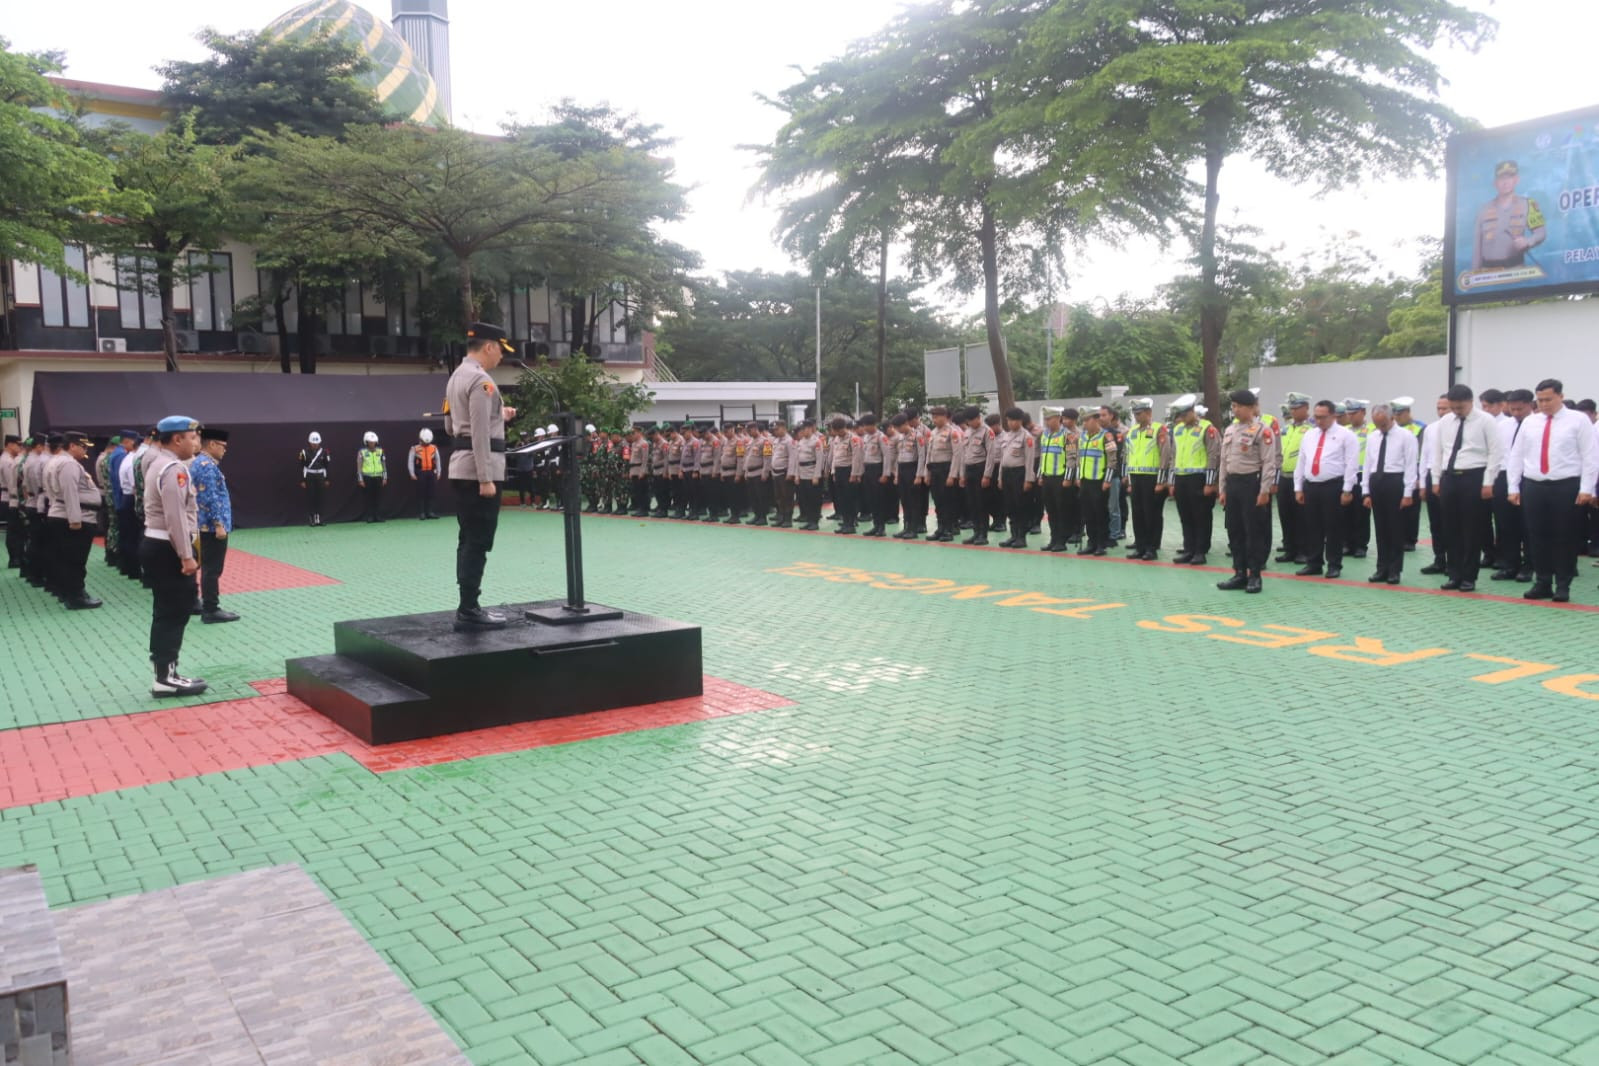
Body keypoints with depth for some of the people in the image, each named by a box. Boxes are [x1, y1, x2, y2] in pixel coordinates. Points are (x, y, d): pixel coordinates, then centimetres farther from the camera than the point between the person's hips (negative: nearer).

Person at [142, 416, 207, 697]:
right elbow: (176, 516, -23)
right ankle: (166, 678, -1)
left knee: (167, 612, 14)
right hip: (166, 550, -11)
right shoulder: (174, 468, -17)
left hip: (156, 545, 11)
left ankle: (165, 672, 20)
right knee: (173, 613, -5)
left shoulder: (159, 463, 18)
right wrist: (186, 556, -22)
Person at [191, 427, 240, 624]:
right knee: (213, 569, -6)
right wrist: (219, 524, -22)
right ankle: (211, 610, -4)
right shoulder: (207, 465, -17)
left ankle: (207, 604, 21)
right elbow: (211, 498, -23)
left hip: (205, 526, 10)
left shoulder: (197, 463, 16)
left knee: (208, 567, 15)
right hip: (213, 526, -10)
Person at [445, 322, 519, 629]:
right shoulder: (481, 380, -14)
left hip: (460, 468, 10)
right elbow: (480, 433, -20)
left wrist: (498, 415, 22)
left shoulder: (456, 377, 18)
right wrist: (486, 478, -22)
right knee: (478, 542, -7)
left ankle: (468, 606, 17)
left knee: (468, 540, 12)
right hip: (476, 469, -10)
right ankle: (468, 611, -5)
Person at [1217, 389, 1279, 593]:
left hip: (1252, 483, -7)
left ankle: (1254, 576, 6)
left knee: (1254, 531, -1)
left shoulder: (1262, 430, -9)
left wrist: (1264, 491, -16)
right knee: (1234, 530, 10)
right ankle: (1239, 574, 18)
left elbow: (1269, 463, -12)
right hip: (1232, 483, 7)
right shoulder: (1230, 430, 13)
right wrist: (1222, 489, 13)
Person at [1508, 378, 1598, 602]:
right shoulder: (1530, 422, 11)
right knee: (1537, 537, 6)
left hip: (1567, 487, -3)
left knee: (1565, 538, 1)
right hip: (1533, 487, 4)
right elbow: (1516, 456, 12)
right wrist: (1513, 487, 7)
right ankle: (1542, 583, 15)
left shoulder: (1579, 420, 0)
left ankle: (1563, 586, 10)